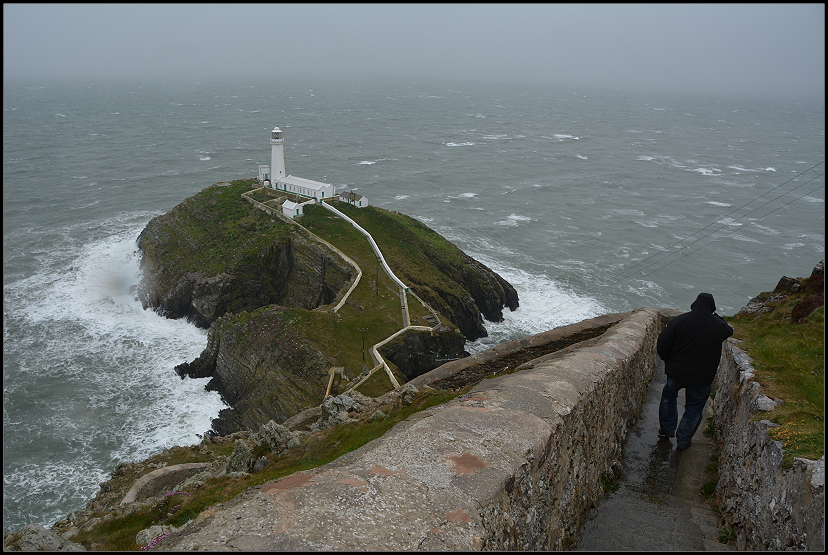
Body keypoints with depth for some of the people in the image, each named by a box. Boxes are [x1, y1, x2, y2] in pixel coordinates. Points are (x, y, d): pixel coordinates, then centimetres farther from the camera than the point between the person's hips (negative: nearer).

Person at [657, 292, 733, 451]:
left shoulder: (679, 320, -12)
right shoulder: (719, 326, -8)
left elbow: (662, 344, -11)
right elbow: (729, 330, 18)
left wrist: (668, 360, 6)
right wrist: (716, 317, 23)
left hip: (676, 373, 0)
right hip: (702, 378, 0)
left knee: (668, 396, 27)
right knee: (694, 409, 17)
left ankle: (667, 429, 38)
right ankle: (683, 442, 27)